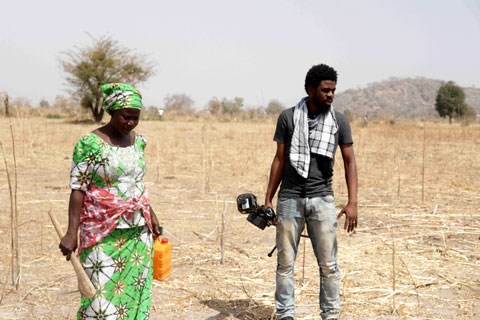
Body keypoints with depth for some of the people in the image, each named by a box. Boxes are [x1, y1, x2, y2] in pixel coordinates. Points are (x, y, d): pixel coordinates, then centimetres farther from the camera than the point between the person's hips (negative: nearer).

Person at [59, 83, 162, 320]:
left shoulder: (138, 140, 7)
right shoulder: (89, 144, -11)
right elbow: (77, 189, -12)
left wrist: (150, 214, 19)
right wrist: (72, 232, -18)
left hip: (137, 231, 6)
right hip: (103, 234, -5)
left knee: (135, 290, 8)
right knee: (102, 292, -5)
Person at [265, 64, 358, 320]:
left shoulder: (339, 121, 3)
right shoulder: (288, 117, 2)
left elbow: (349, 162, 2)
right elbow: (279, 160, 6)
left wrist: (352, 203, -8)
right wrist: (267, 199, 3)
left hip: (322, 199, 0)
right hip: (289, 199, 0)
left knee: (328, 263, 0)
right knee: (285, 262, 4)